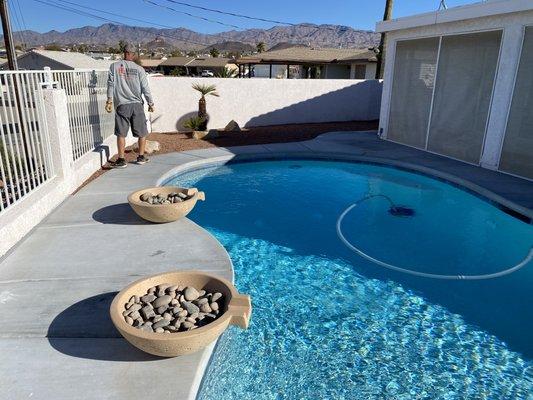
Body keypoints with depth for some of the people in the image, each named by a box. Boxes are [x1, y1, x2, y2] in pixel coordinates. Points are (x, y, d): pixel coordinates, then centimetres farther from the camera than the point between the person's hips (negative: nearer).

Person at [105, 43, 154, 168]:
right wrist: (150, 103, 10)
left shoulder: (114, 66, 3)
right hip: (137, 105, 0)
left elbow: (111, 84, 0)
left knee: (121, 133, 3)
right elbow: (145, 88, 2)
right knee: (142, 132, 12)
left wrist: (109, 101, 2)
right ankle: (141, 157, 17)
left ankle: (121, 160, 2)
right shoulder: (139, 69, 2)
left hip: (121, 105, 0)